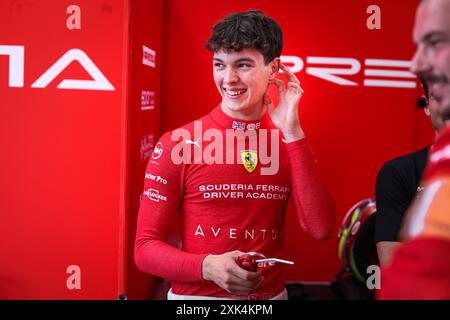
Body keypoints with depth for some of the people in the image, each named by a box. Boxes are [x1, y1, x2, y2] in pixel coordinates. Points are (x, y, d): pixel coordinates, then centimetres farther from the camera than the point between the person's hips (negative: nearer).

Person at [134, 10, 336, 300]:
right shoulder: (176, 144, -11)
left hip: (271, 294, 3)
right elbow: (146, 247, -9)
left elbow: (321, 228, -14)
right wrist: (208, 267, -27)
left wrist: (292, 132, -17)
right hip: (195, 294, -3)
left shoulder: (291, 145, -1)